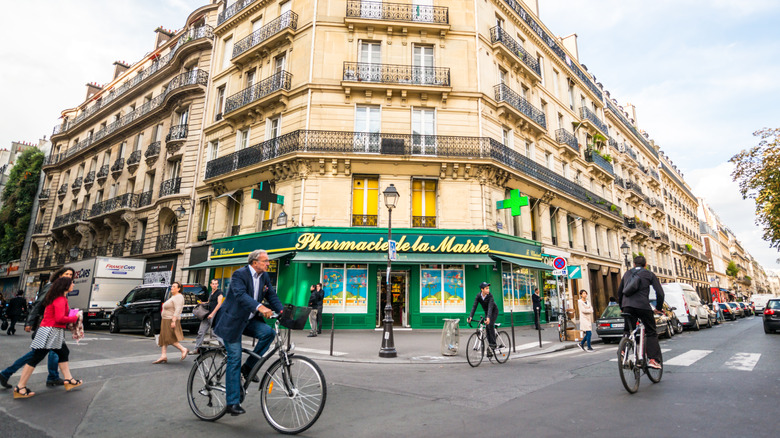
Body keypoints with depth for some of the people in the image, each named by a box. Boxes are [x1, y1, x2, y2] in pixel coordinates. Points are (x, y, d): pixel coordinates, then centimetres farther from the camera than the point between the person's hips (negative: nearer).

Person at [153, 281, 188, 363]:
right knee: (164, 339, 7)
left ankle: (183, 350, -2)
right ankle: (163, 356, 7)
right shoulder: (173, 297, 19)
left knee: (170, 338, -10)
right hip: (166, 320, 10)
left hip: (171, 320, -10)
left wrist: (173, 321, -28)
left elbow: (177, 310, -23)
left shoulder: (178, 297, -14)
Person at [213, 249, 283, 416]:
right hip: (233, 321, -6)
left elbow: (272, 295, 2)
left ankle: (249, 367, 1)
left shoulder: (265, 277, 5)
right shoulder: (239, 274, -18)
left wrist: (282, 311, -15)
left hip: (250, 320, 6)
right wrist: (259, 307, -48)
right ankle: (232, 403, 6)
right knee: (234, 359, -4)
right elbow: (241, 295, -33)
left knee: (268, 332, -21)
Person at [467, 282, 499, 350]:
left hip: (494, 311, -4)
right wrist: (470, 316, -37)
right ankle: (489, 346, 11)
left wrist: (488, 317, -54)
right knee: (487, 327, 1)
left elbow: (490, 307, -40)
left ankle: (493, 343, -12)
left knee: (490, 325, -22)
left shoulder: (490, 295, -29)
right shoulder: (478, 296, -19)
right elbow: (474, 306, -25)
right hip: (486, 312, 4)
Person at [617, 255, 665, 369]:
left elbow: (619, 291, 23)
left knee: (627, 331, 16)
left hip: (627, 306, 3)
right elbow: (660, 292, 3)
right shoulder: (649, 274, 9)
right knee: (651, 333, 9)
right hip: (642, 306, -3)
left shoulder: (627, 273, 20)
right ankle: (653, 359, 1)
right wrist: (659, 308, 15)